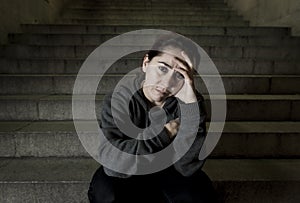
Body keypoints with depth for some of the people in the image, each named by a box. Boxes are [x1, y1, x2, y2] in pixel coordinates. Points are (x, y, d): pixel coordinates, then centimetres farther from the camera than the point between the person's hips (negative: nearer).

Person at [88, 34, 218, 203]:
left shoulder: (191, 100, -19)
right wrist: (165, 131, -32)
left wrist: (190, 104, -38)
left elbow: (187, 167, -28)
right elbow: (112, 161, -32)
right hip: (130, 172, -1)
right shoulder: (119, 100, -21)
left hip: (171, 170, 2)